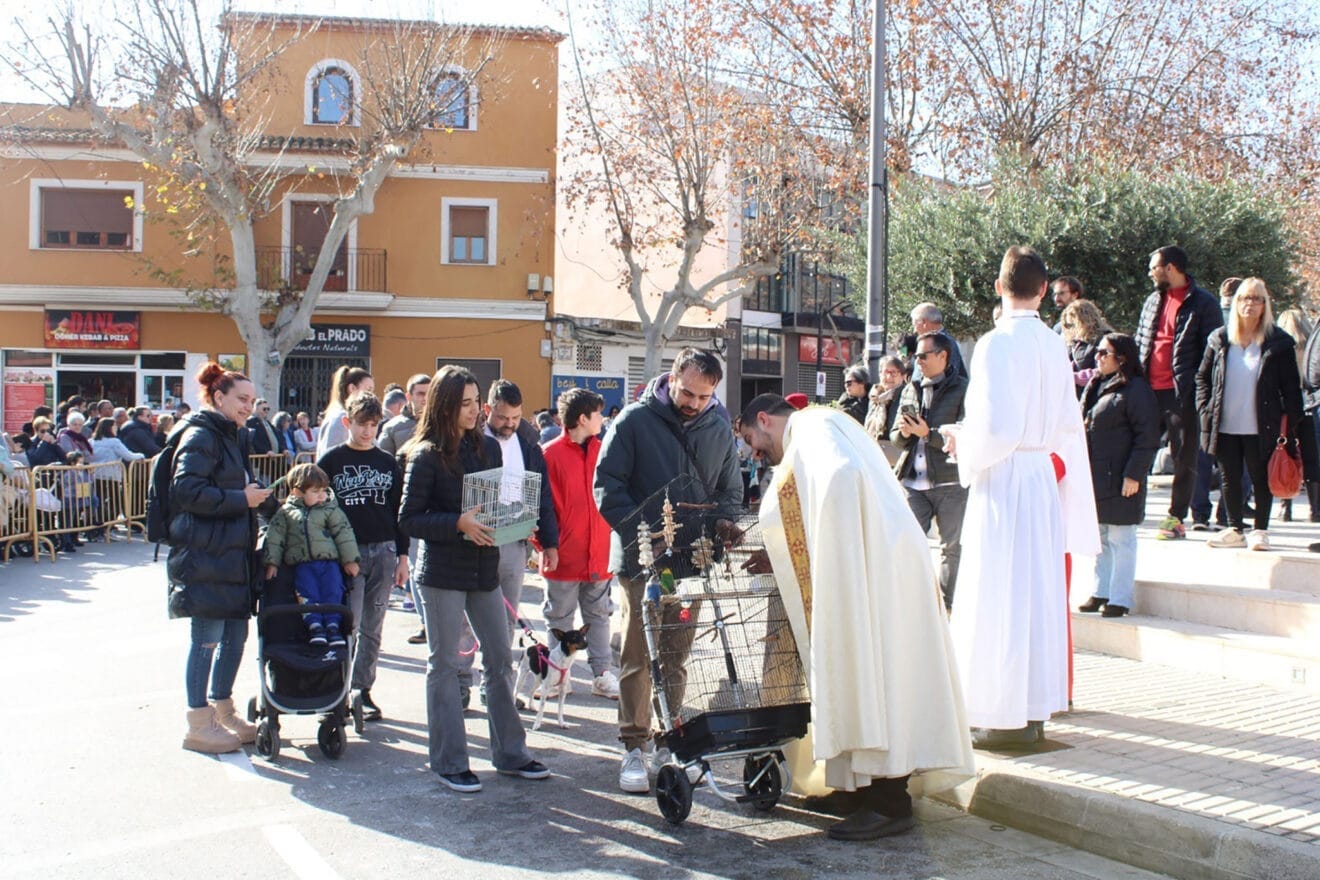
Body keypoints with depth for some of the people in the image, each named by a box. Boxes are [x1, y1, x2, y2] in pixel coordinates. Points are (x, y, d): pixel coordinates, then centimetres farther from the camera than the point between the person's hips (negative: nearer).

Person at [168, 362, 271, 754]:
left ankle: (223, 711, 25)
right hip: (205, 556, -10)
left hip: (233, 553, 10)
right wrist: (241, 499, -17)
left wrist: (256, 491, 12)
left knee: (235, 633, 13)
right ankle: (199, 724, 5)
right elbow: (188, 490, -22)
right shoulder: (200, 436, -10)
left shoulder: (233, 437, 20)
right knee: (207, 637, -4)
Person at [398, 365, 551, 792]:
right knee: (444, 665, 3)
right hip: (443, 571, -5)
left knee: (500, 660, 9)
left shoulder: (489, 447, 8)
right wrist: (458, 523, -22)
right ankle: (449, 762, 11)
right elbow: (408, 519, -10)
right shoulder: (427, 456, -8)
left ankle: (510, 753, 20)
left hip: (485, 568, 6)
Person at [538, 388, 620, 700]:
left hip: (599, 554, 5)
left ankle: (602, 674, 19)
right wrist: (546, 546, -12)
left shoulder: (601, 452, 6)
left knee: (598, 615, 12)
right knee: (559, 619, 8)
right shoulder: (551, 454, -9)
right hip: (564, 555, -4)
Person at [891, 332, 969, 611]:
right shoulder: (911, 390, 15)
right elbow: (895, 437, 16)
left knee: (952, 546, 4)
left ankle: (947, 605, 16)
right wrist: (903, 432, -6)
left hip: (950, 482, -4)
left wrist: (928, 433, -16)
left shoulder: (962, 390, 0)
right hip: (913, 481, 4)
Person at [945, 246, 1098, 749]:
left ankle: (1007, 717, 3)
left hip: (1004, 481, -7)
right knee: (1039, 593, 12)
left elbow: (996, 429, -19)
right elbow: (1069, 424, 11)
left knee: (999, 597, -1)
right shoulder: (1055, 345, 7)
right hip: (1044, 478, 7)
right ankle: (1036, 709, 21)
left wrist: (963, 446, -3)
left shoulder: (997, 344, -15)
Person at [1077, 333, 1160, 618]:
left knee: (1120, 539, -2)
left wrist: (1133, 474, -18)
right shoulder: (1095, 386, 15)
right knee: (1099, 538, 15)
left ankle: (1120, 599, 5)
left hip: (1119, 478, -8)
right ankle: (1101, 593, 24)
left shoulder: (1135, 389, -10)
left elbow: (1147, 437, -14)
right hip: (1094, 475, 8)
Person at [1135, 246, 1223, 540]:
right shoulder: (1153, 301, 16)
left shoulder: (1202, 304, -4)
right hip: (1150, 390, 6)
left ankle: (1176, 519, 9)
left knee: (1183, 458, 3)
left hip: (1181, 392, -6)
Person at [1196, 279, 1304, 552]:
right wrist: (1205, 409, 2)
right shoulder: (1220, 340, 5)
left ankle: (1260, 530, 15)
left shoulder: (1278, 343, -1)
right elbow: (1202, 376, 12)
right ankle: (1236, 529, 21)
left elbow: (1291, 386, 0)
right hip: (1224, 426, 3)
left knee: (1261, 479, 5)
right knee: (1229, 479, 10)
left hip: (1261, 428, -3)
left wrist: (1289, 421, -6)